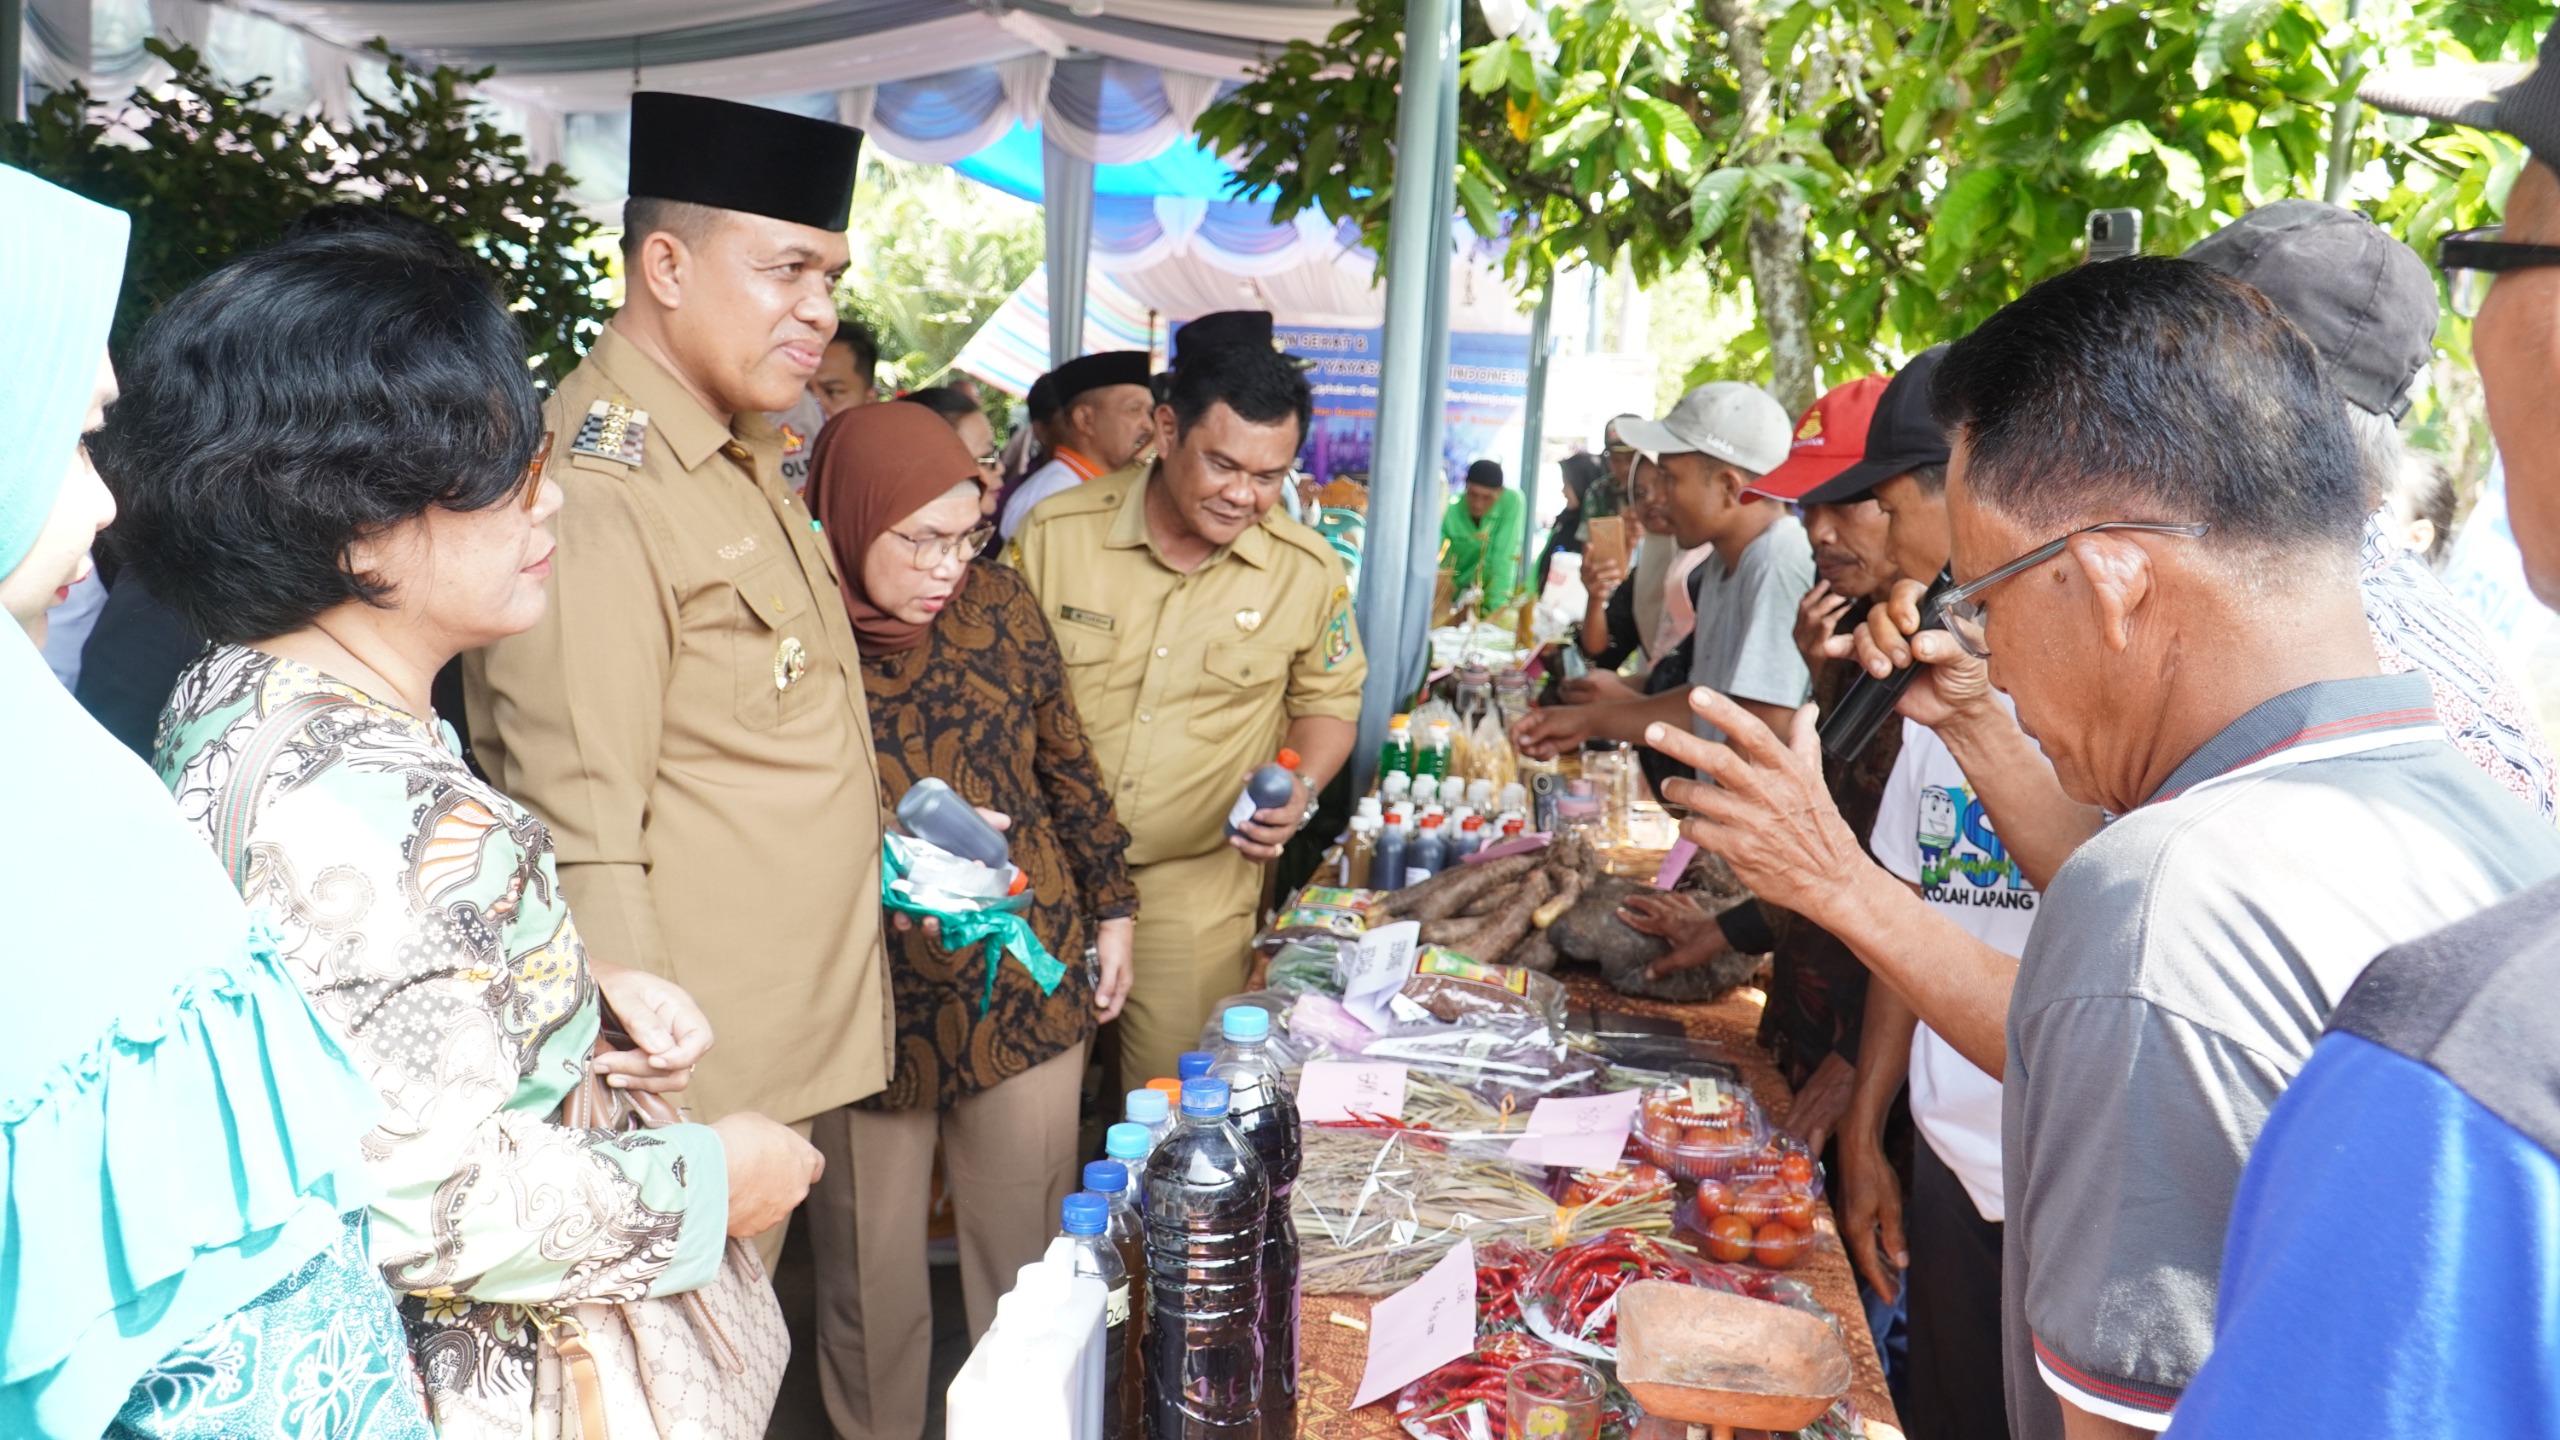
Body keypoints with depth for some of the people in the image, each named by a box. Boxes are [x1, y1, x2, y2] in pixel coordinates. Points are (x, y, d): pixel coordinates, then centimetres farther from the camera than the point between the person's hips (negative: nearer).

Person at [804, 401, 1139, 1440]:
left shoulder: (998, 605, -2)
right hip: (872, 1003, -2)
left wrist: (1110, 908, 11)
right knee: (875, 1268, 14)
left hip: (1029, 987, 3)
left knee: (1024, 1245, 16)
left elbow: (1066, 763, 8)